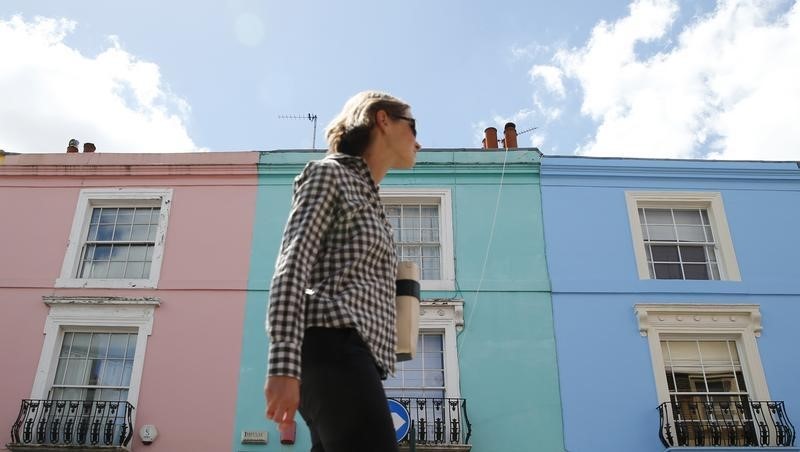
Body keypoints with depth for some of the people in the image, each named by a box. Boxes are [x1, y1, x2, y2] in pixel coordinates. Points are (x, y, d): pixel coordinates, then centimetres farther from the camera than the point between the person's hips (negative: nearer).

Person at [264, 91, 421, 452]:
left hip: (357, 354, 9)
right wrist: (284, 364, -19)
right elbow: (292, 267, -8)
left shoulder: (369, 199, 30)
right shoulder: (329, 173, 5)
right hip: (334, 347, -9)